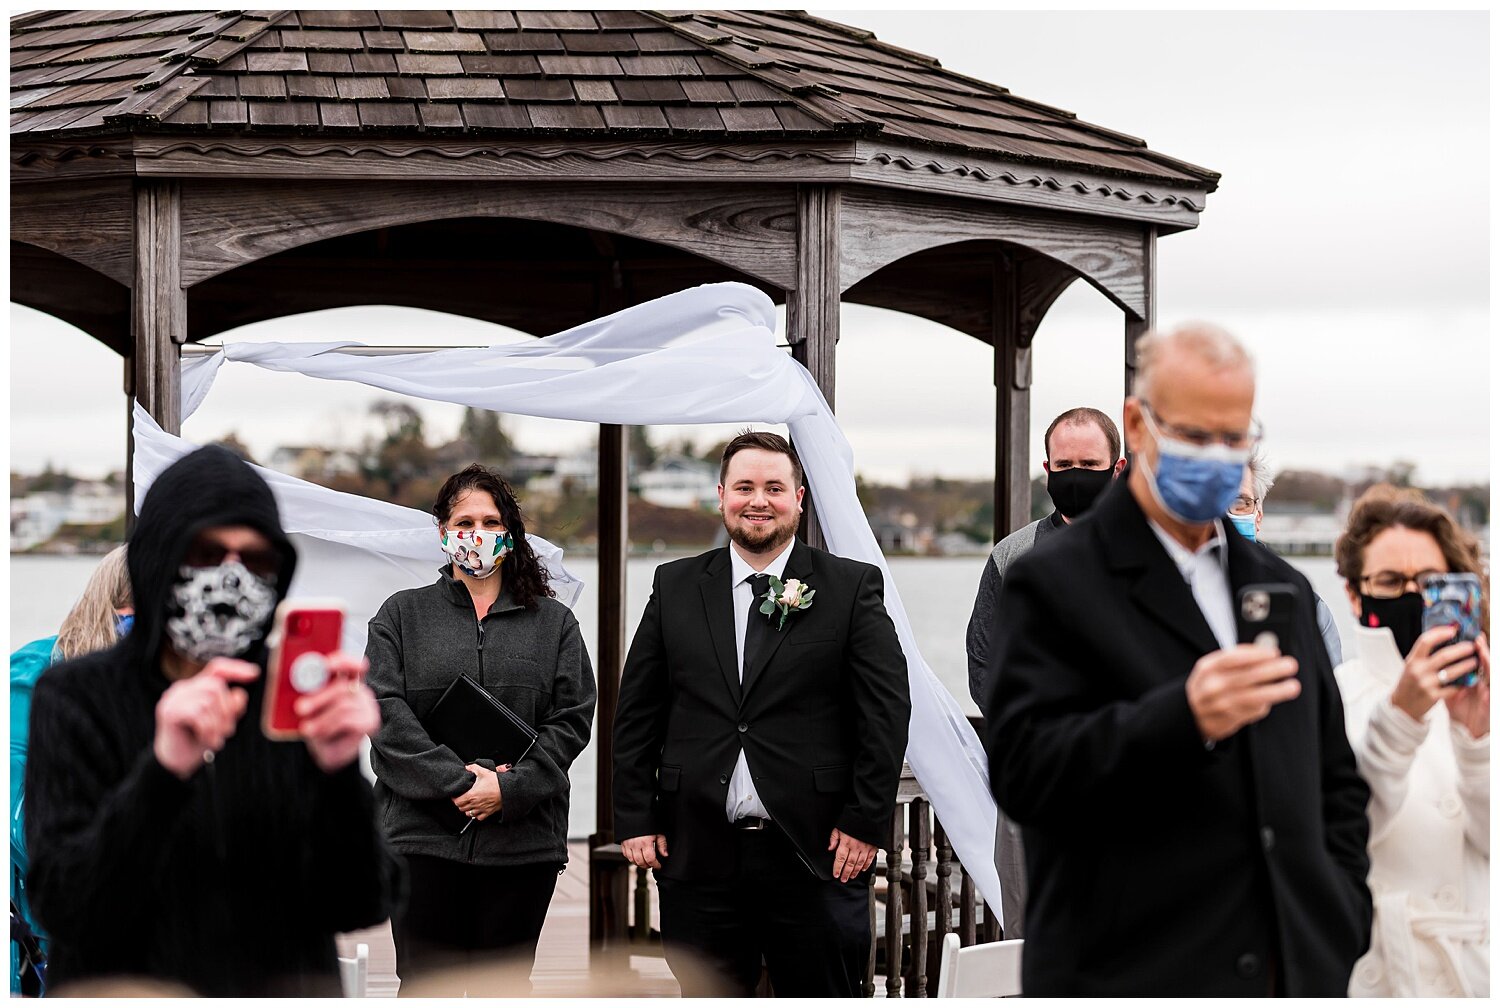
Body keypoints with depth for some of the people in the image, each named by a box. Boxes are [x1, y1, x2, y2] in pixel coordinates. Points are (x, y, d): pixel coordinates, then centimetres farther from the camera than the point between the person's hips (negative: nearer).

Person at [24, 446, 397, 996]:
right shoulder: (76, 697, 0)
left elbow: (357, 907, -2)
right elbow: (68, 912, -11)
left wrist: (338, 773, -17)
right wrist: (163, 771, -23)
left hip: (284, 989, 1)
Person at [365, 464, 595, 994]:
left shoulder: (554, 622, 13)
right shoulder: (401, 614, 10)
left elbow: (572, 719, 4)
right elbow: (386, 711, -2)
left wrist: (509, 788, -10)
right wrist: (457, 781, -13)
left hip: (523, 841, 1)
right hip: (425, 834, -1)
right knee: (427, 987, -2)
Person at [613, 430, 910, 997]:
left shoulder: (853, 587, 2)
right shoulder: (675, 587, 10)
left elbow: (887, 710, -2)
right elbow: (637, 713, 10)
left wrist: (865, 822, -8)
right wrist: (635, 819, 3)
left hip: (817, 856, -2)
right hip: (698, 857, 2)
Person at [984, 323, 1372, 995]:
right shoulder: (1051, 583, -4)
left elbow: (1336, 779, 20)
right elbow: (1022, 770, -15)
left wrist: (1339, 920, 7)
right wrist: (1182, 719, -28)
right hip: (1132, 972, -5)